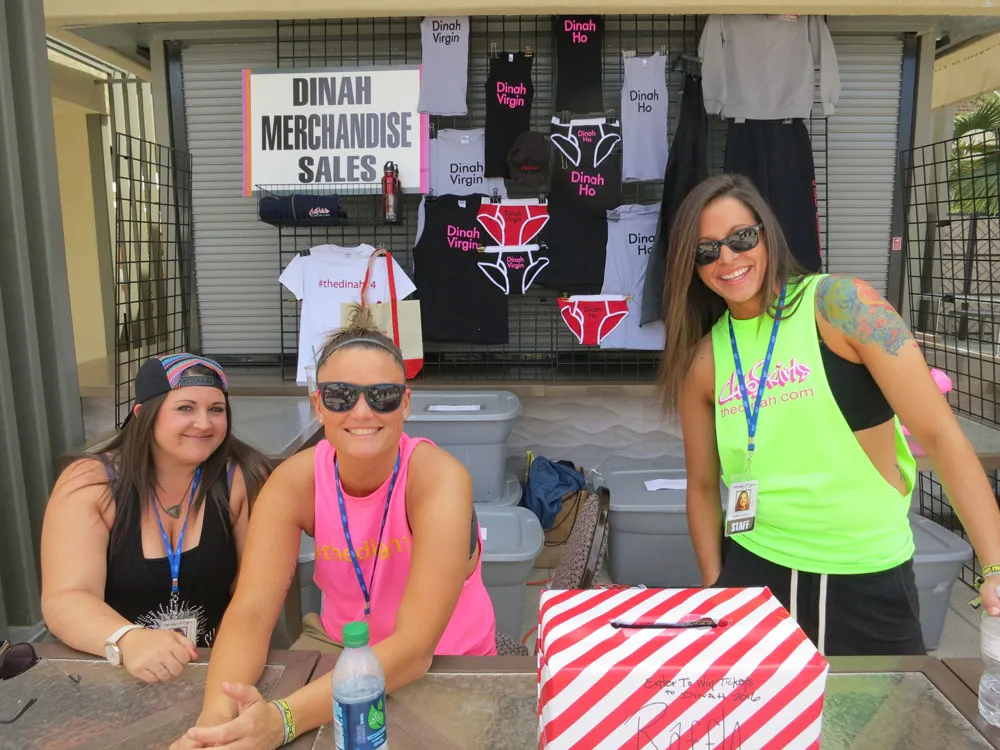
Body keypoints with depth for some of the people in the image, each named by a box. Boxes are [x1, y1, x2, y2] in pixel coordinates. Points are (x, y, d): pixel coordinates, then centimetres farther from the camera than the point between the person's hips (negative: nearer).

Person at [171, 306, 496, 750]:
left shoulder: (439, 479, -25)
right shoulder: (294, 481, -13)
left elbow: (413, 647, -31)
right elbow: (251, 610, -20)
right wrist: (217, 713, -39)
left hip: (445, 665, -3)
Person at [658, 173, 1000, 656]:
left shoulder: (839, 305, -11)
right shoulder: (701, 360, 0)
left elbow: (939, 434, -14)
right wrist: (715, 584, 5)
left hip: (870, 578, -2)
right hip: (753, 568, 2)